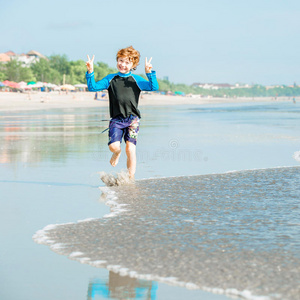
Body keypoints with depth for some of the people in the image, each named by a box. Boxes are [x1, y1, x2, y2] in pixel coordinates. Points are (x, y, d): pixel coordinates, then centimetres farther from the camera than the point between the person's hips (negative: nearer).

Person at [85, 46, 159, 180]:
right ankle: (117, 153, 22)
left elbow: (154, 87, -3)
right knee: (113, 146, -17)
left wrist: (150, 73, -17)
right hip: (116, 119, 1)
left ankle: (130, 179, 0)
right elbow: (93, 87, 5)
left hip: (132, 119, 0)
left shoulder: (136, 80, 7)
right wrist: (90, 72, -8)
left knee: (131, 149, -9)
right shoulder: (110, 79, 10)